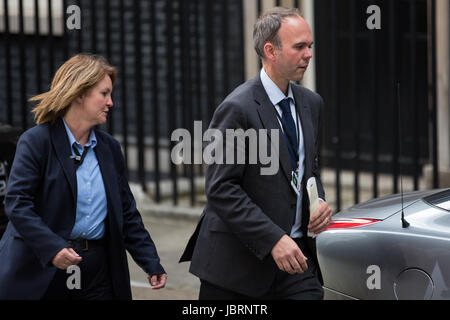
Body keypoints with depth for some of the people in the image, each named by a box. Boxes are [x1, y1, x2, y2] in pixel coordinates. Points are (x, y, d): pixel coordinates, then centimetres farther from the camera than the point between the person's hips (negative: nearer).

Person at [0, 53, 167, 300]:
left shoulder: (110, 148, 13)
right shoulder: (36, 141, -6)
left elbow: (127, 212, 16)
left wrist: (150, 262, 9)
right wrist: (52, 248, -25)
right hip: (40, 269, -5)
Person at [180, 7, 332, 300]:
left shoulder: (311, 103, 9)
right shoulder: (238, 108, -14)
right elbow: (221, 189, -18)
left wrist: (320, 201, 0)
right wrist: (273, 239, -23)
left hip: (294, 254, 6)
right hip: (238, 261, -6)